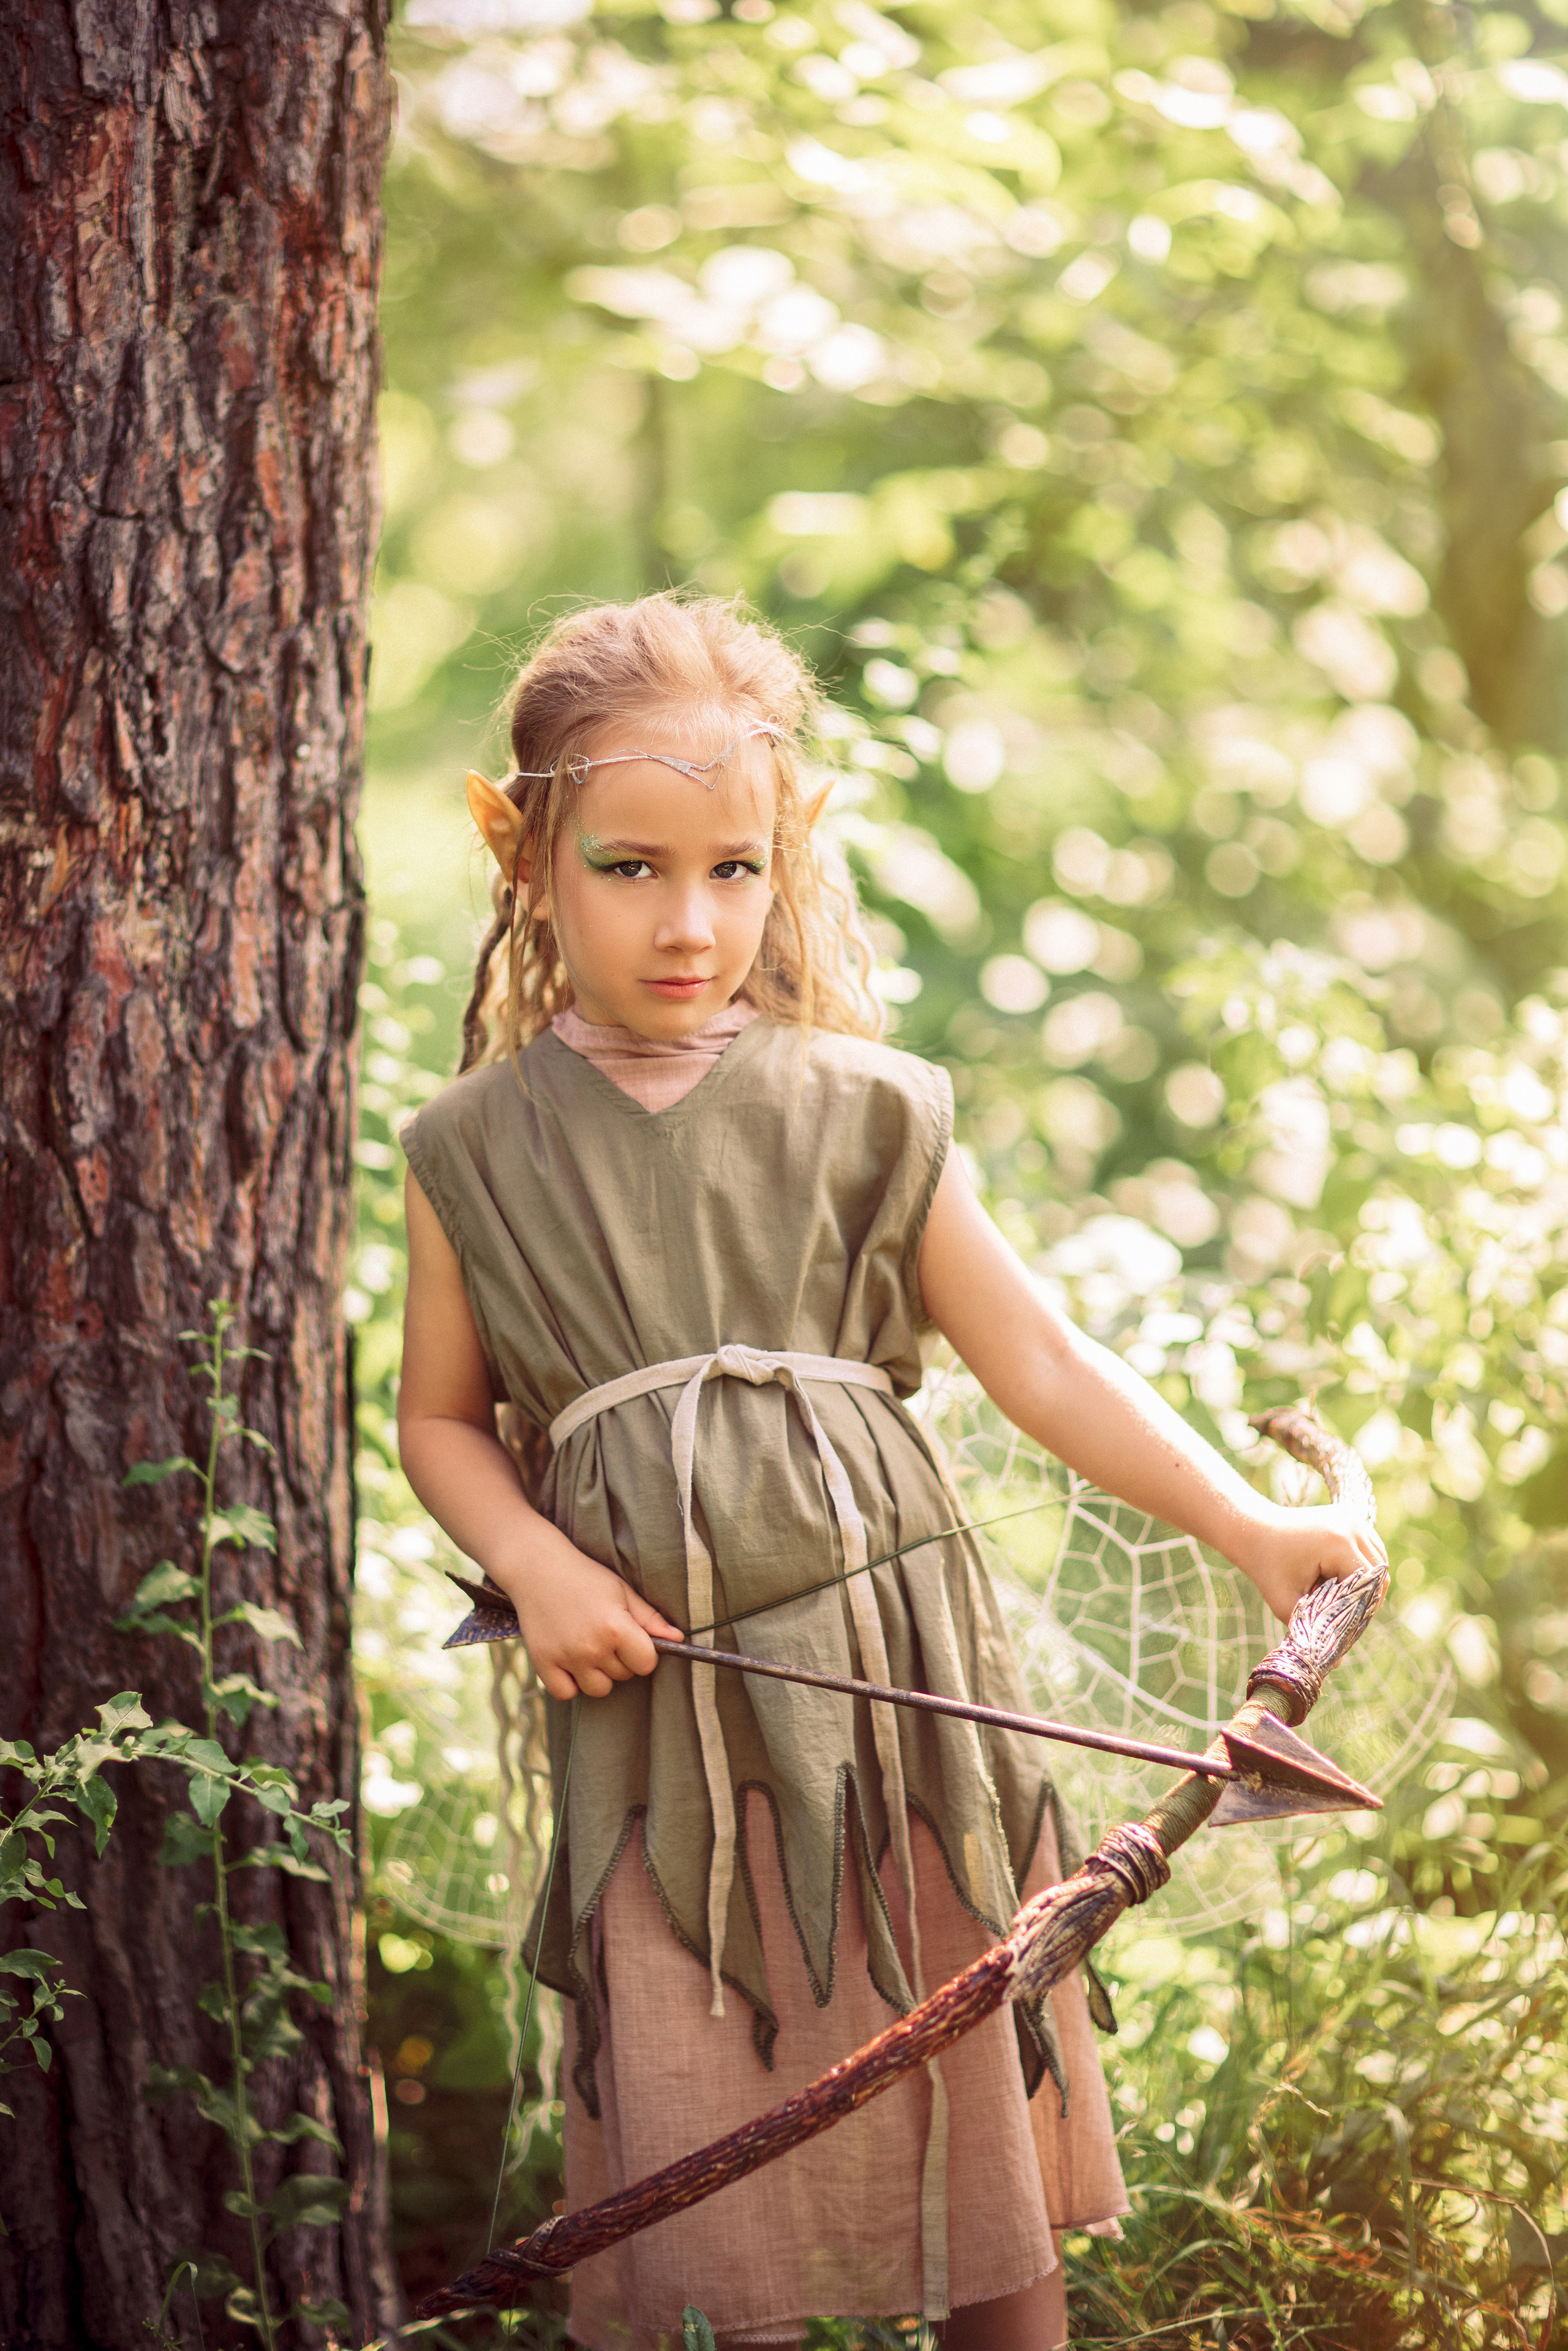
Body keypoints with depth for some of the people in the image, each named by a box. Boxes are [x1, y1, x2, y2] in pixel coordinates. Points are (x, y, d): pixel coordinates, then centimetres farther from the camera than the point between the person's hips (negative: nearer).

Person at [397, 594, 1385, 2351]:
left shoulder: (861, 1112, 2)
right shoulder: (479, 1153, 4)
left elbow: (1040, 1362, 1)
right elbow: (440, 1420, 13)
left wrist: (1250, 1527, -9)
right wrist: (533, 1563, -7)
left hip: (896, 1670, 0)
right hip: (660, 1695, 0)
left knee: (972, 2108, 6)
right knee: (705, 2162, 1)